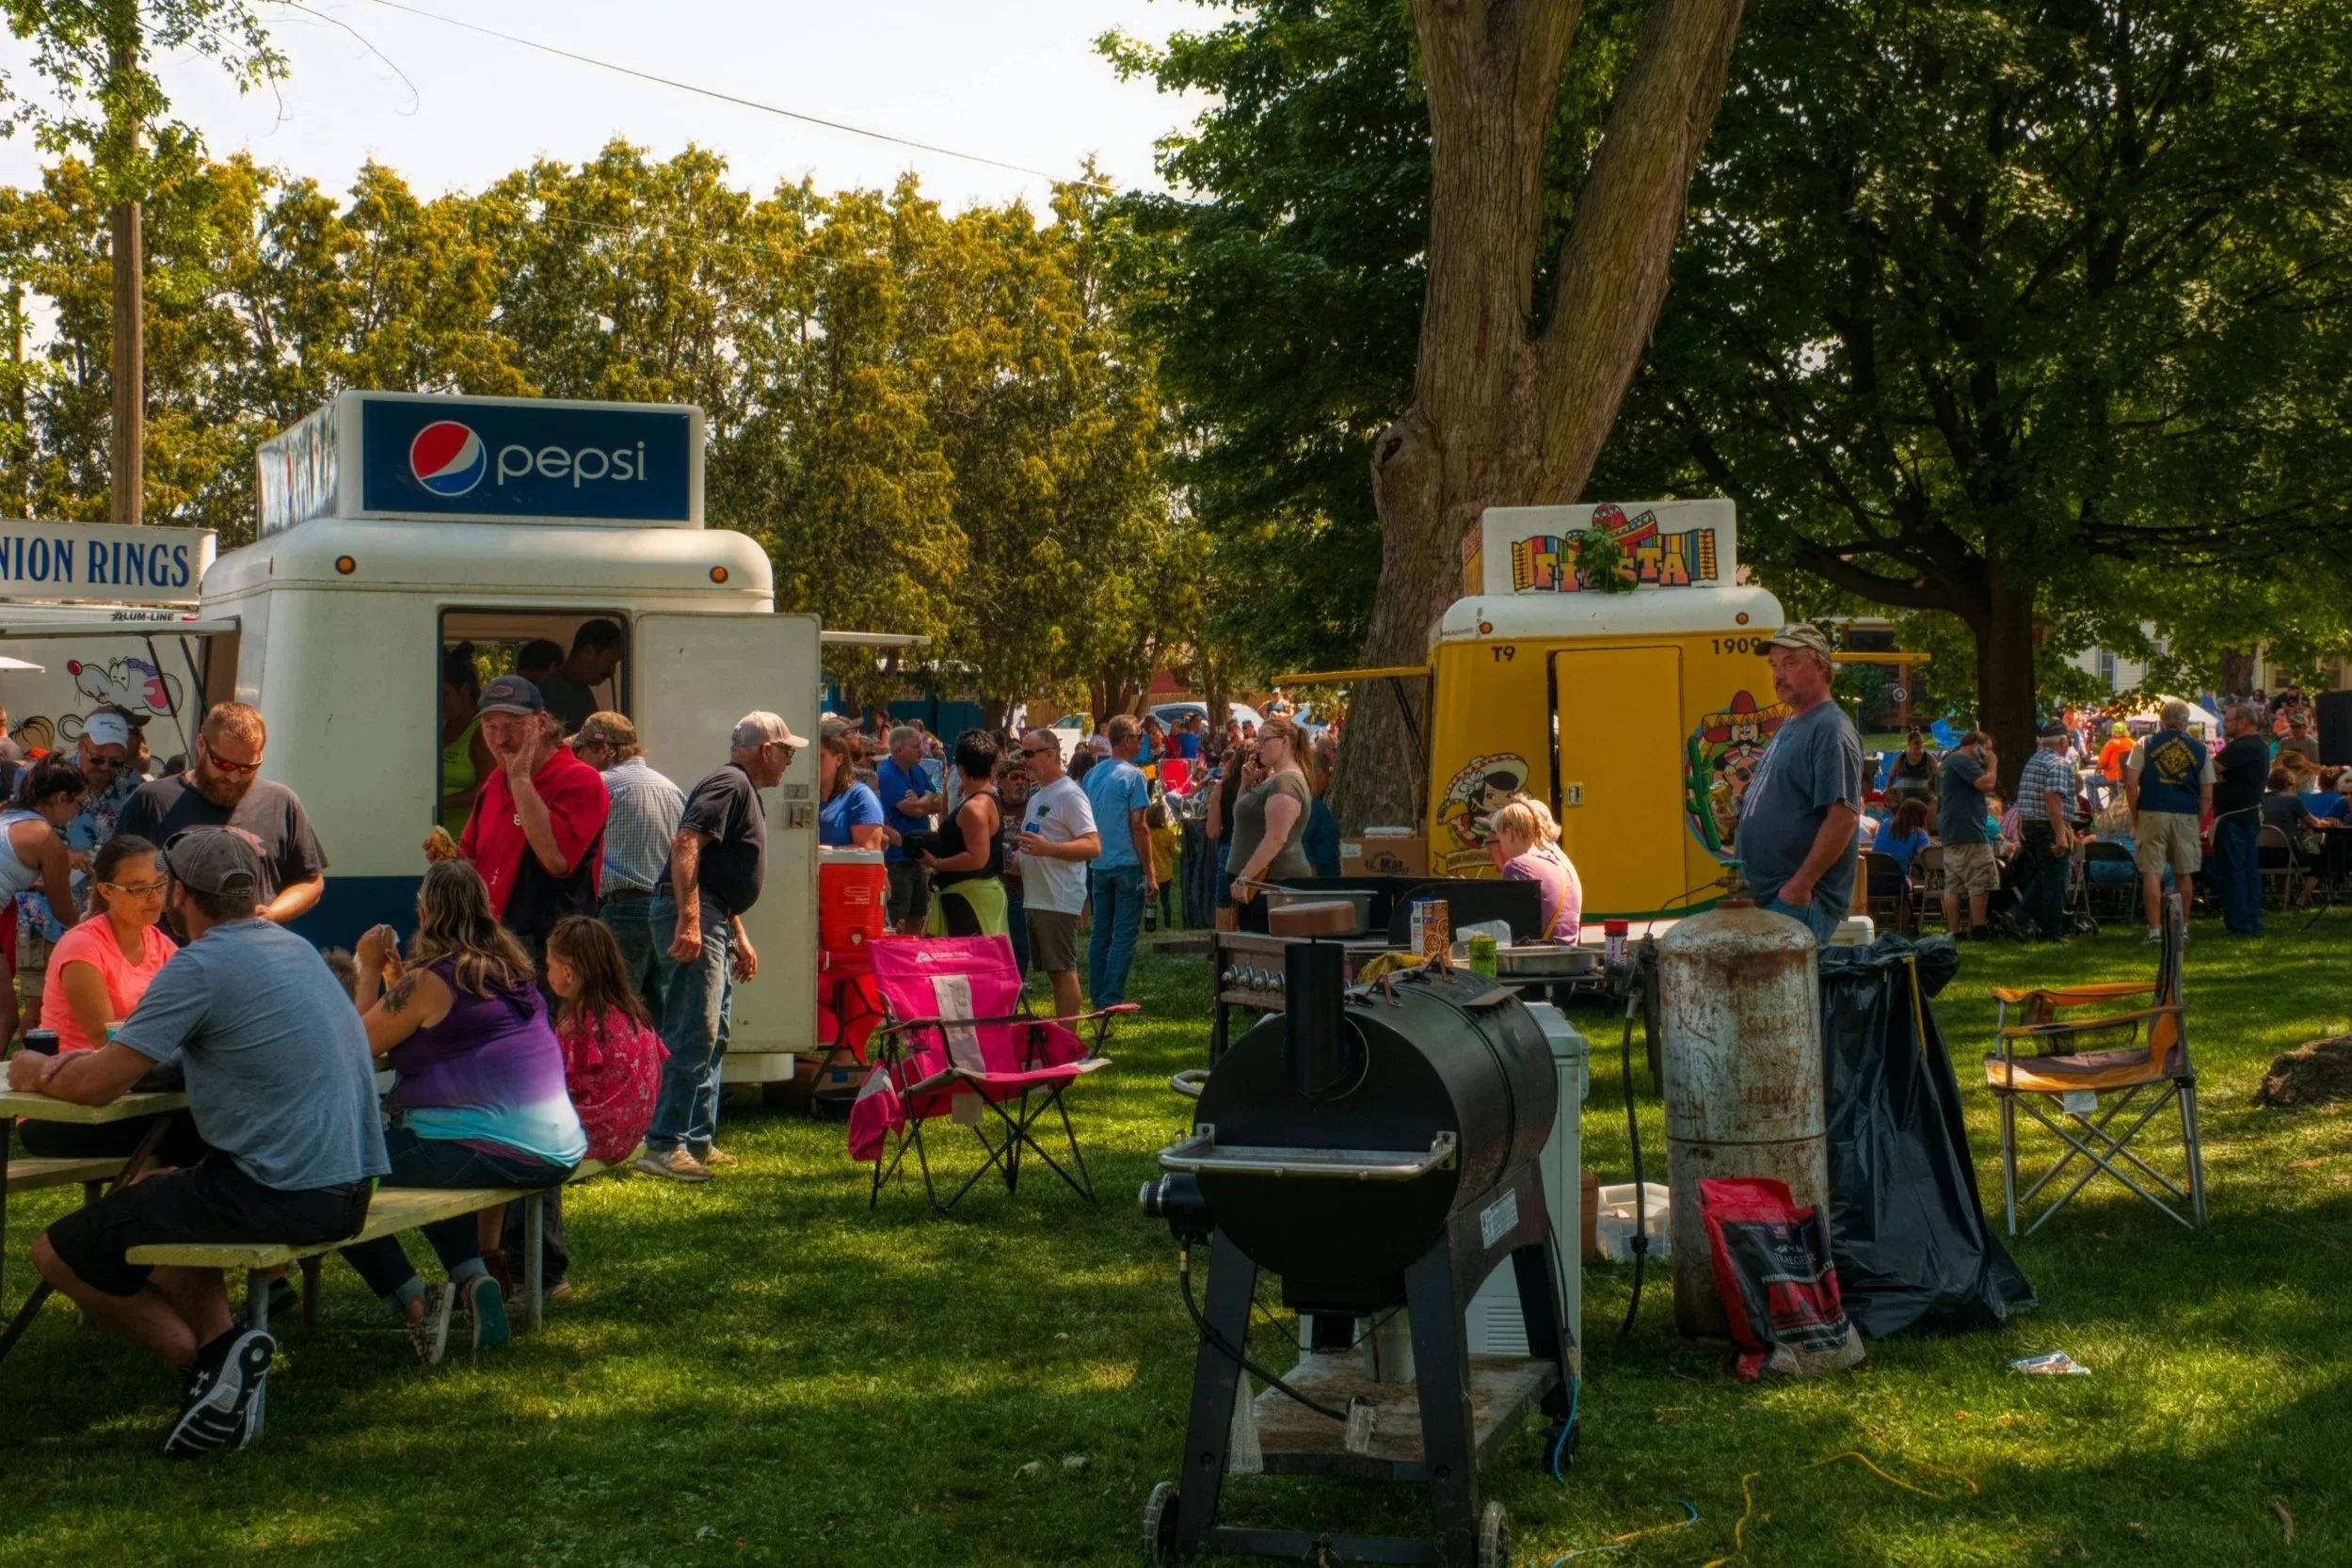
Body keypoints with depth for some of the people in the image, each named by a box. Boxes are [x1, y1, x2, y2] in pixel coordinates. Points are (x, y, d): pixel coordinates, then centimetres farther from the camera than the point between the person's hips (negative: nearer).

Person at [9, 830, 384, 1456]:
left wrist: (35, 1073, 9)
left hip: (283, 1196, -8)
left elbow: (97, 1086, -12)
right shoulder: (295, 948, 14)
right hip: (349, 1188, 8)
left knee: (59, 1253, 4)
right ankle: (223, 1344, 11)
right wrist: (78, 1060, 16)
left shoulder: (201, 965, -12)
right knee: (152, 1196, 32)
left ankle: (201, 1355, -1)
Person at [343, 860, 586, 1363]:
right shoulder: (509, 968, 11)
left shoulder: (430, 981, -12)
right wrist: (394, 973, 20)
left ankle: (413, 1302, 0)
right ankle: (473, 1280, 18)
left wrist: (370, 969, 8)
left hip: (490, 1152, -9)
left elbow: (356, 1043, -3)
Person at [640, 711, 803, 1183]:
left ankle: (698, 1140, 19)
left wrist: (738, 936, 28)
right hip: (693, 916, -11)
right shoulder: (730, 784, -10)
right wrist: (689, 921, -30)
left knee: (712, 1036, 14)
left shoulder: (744, 791, 23)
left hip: (712, 919, 11)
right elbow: (686, 845, -24)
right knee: (693, 1034, -14)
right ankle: (663, 1145, -14)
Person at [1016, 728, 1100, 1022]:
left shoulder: (1068, 794, -12)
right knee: (1053, 970, 12)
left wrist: (1047, 848, -30)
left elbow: (1093, 846, -21)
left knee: (1063, 970, -8)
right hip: (1035, 898, 10)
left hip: (1059, 900, -10)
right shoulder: (1037, 794, 18)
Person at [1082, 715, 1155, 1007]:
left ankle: (1098, 996, 14)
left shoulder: (1091, 774, 8)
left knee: (1100, 933, 11)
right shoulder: (1133, 776, -12)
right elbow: (1138, 827, -13)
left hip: (1098, 865, 6)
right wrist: (1150, 873, -8)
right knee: (1124, 936, -2)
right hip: (1127, 865, -6)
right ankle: (1112, 999, -5)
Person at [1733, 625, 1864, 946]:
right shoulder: (1789, 726, 17)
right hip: (1764, 895, 10)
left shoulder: (1831, 731, -14)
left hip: (1799, 902, -10)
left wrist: (1801, 884, -22)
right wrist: (1737, 809, 11)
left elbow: (1844, 816, -22)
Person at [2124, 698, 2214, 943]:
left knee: (2151, 872, -1)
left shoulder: (2146, 745, 2)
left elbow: (2131, 783, -4)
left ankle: (2154, 930, -5)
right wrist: (2198, 819, 15)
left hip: (2153, 813, -2)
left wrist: (2135, 816, 5)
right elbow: (2207, 795, 5)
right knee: (2184, 874, 13)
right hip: (2186, 815, 2)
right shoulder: (2199, 749, 7)